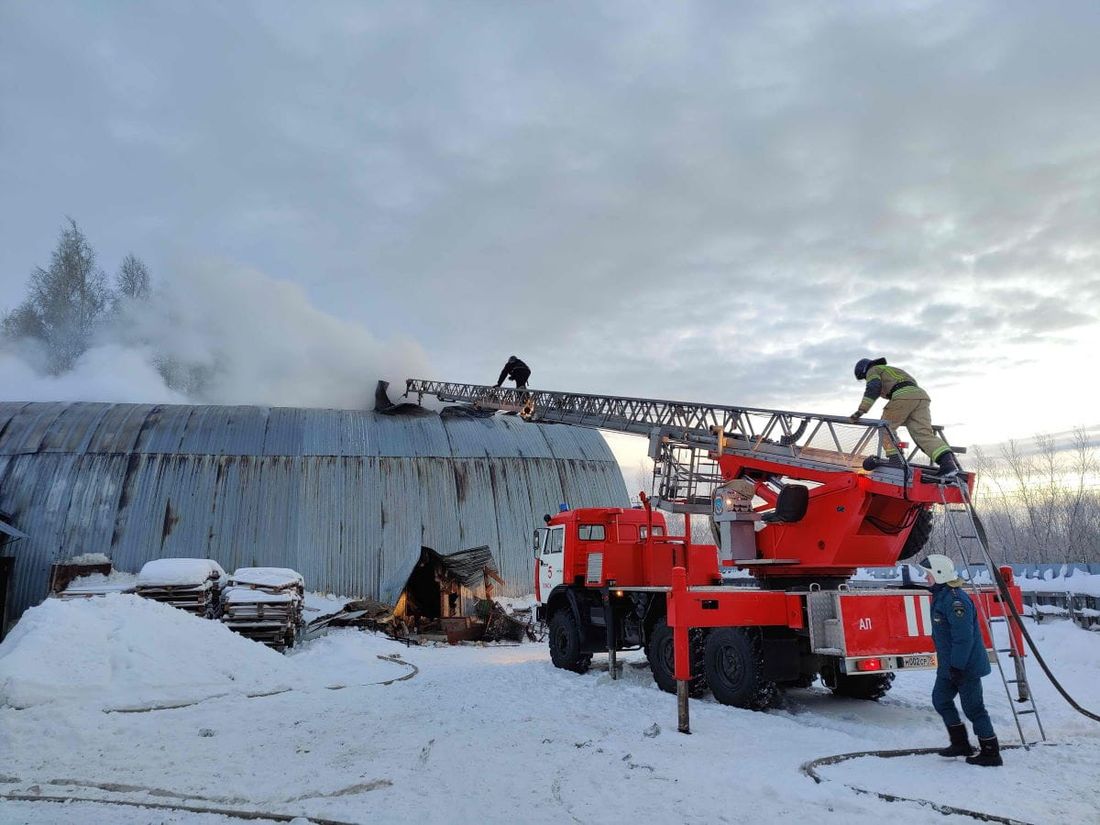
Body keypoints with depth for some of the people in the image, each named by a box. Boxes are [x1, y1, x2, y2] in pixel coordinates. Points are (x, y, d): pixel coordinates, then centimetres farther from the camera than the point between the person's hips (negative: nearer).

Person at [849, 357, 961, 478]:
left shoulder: (873, 371, 19)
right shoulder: (891, 370, 43)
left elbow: (873, 388, -2)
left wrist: (861, 411, -8)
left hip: (903, 396, -7)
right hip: (921, 395, 7)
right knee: (924, 434, -6)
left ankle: (894, 458, -4)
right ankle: (948, 461, -25)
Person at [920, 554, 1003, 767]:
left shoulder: (955, 600, -24)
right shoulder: (940, 596, 8)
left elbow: (964, 637, -26)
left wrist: (957, 666, -23)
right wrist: (946, 663, 25)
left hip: (966, 666, -10)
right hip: (948, 664, 11)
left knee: (973, 707, 0)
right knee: (940, 698, 16)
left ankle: (991, 753, 12)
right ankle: (960, 743, 27)